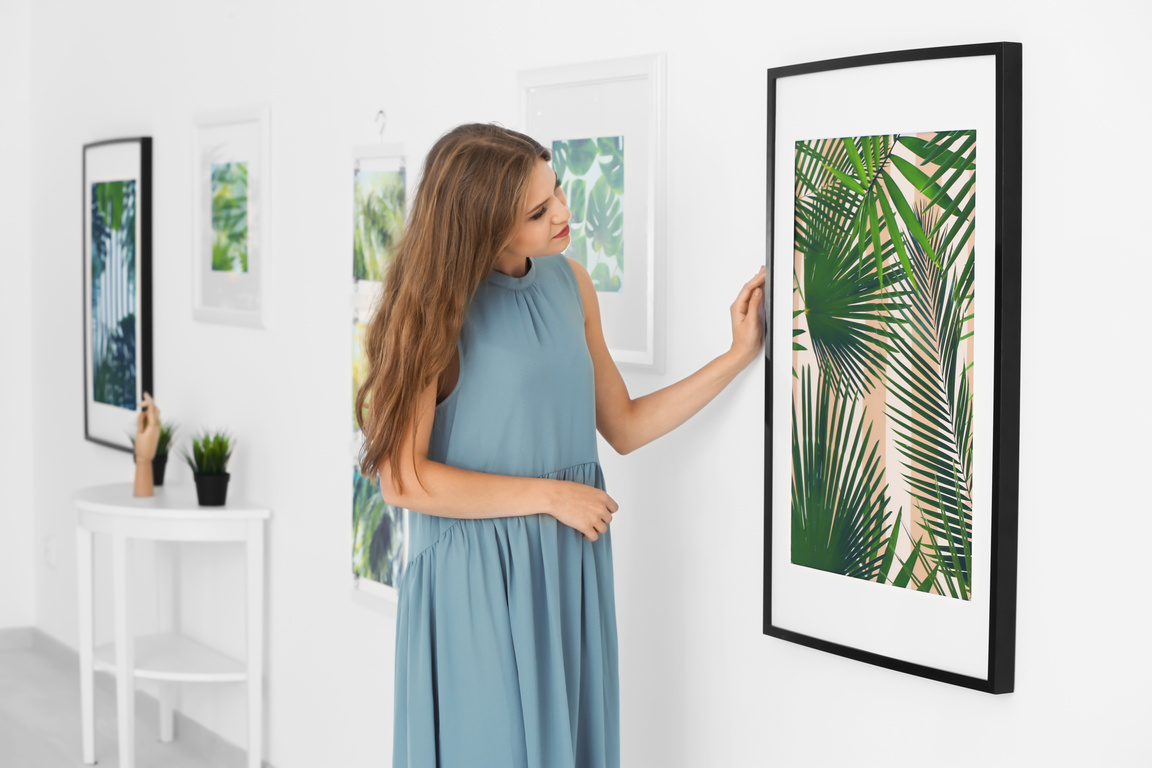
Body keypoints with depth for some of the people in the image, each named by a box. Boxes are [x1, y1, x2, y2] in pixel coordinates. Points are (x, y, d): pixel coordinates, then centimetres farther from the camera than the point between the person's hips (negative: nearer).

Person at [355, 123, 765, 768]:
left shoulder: (569, 283, 5)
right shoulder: (439, 309, -12)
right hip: (476, 579, -5)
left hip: (570, 570, 6)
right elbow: (403, 478, -17)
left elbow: (624, 427, 11)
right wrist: (549, 494, -13)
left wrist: (740, 355, 3)